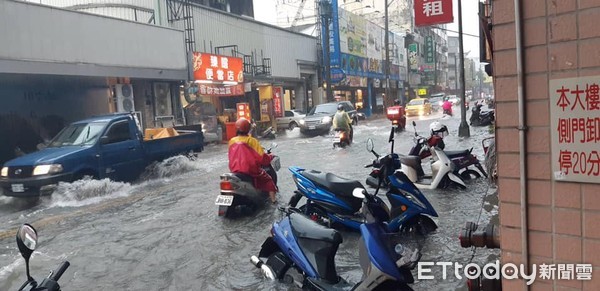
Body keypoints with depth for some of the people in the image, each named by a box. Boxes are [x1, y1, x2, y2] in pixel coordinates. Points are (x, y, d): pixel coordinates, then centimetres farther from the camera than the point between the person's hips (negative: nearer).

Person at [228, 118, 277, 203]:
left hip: (235, 170, 4)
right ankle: (273, 198, 14)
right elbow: (262, 157, -13)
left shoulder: (232, 141, 3)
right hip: (251, 169, -4)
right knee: (267, 179, 18)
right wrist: (270, 157, 7)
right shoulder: (252, 141, -10)